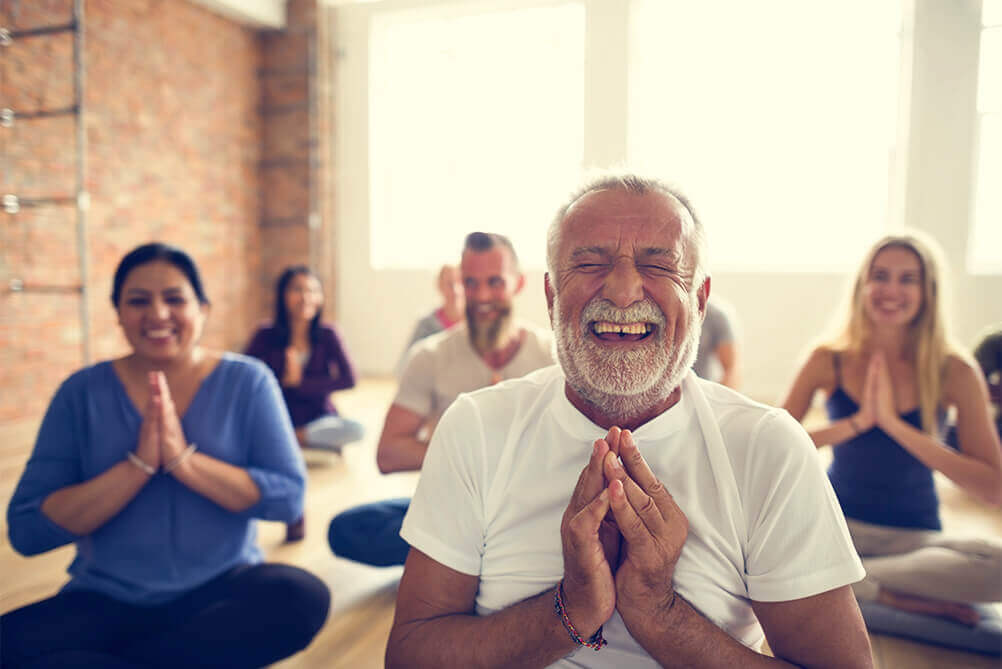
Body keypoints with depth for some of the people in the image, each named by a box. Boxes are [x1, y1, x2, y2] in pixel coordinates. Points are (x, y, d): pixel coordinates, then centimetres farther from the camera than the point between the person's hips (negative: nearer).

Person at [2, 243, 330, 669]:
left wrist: (185, 460, -21)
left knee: (302, 598, -30)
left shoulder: (247, 382, -3)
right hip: (108, 601, 1)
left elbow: (289, 498, -11)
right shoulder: (82, 392, 0)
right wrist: (139, 464, -18)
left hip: (222, 590, 0)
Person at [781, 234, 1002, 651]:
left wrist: (894, 424, -20)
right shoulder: (829, 362, -6)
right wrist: (857, 422, -21)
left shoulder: (955, 372, -7)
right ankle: (900, 598, -16)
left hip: (916, 536, 0)